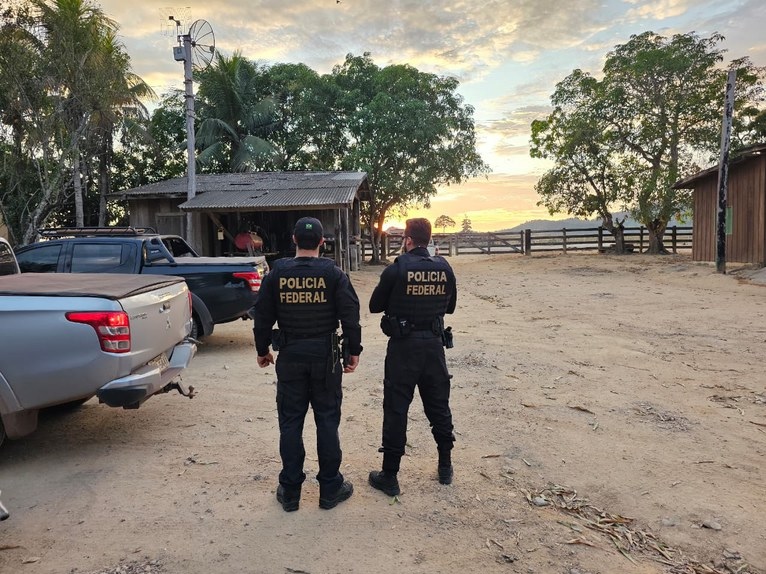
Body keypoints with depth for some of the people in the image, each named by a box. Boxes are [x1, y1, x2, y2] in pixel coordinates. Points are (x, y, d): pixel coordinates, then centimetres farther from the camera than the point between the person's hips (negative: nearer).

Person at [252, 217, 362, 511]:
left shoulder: (276, 274, -1)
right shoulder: (333, 274, -6)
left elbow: (262, 316, 4)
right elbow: (350, 315, -8)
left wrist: (262, 350, 16)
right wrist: (353, 351, 1)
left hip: (290, 355, 1)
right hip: (325, 356, -1)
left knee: (290, 422, 10)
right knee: (327, 421, 8)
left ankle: (290, 491, 18)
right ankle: (330, 489, 18)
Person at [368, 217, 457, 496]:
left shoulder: (396, 270, -12)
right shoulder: (444, 268, -1)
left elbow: (375, 306, -3)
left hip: (404, 347, -4)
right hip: (434, 344, 4)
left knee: (396, 410, 4)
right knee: (439, 406, 17)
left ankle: (389, 476, 12)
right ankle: (445, 467, 30)